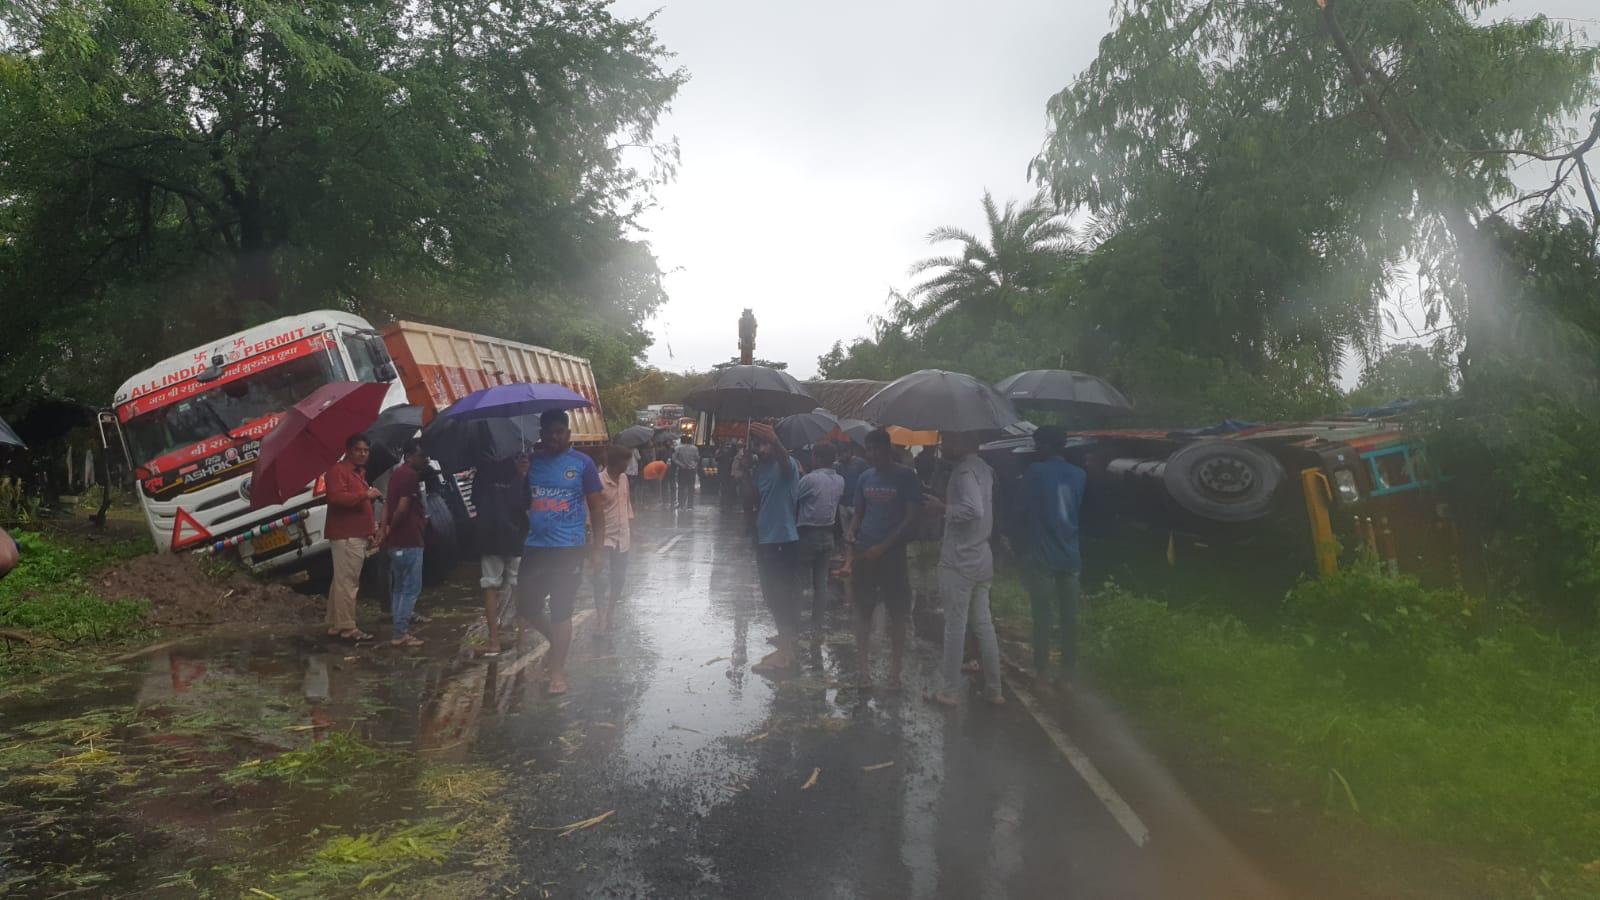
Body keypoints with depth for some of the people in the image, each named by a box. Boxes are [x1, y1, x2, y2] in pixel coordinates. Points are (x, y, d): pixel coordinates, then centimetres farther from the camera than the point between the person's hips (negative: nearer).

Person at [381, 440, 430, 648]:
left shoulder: (397, 473, 15)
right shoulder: (410, 475, -15)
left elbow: (388, 504, 15)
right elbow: (402, 507, -23)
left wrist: (385, 529, 8)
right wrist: (391, 529, -9)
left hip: (396, 540, 10)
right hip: (408, 539, -10)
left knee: (399, 587, 14)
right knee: (411, 588, -5)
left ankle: (399, 631, 19)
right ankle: (401, 633, -5)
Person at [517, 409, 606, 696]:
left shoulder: (582, 463, -2)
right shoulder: (530, 462, 8)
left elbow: (596, 507, 0)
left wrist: (597, 548, -3)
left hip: (569, 550, -4)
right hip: (534, 548, 4)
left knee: (561, 612, 3)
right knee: (526, 609, 8)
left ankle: (557, 670, 17)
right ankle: (558, 640, 36)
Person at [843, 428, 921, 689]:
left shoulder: (905, 476, -6)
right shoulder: (865, 478, 9)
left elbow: (911, 516, -9)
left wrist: (883, 547, -15)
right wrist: (852, 534, -5)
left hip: (892, 553, -4)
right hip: (864, 553, 4)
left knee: (896, 614, 3)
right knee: (863, 611, 8)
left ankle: (895, 673, 13)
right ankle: (864, 668, 19)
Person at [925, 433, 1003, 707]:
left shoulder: (964, 470, -17)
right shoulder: (983, 468, 10)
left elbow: (974, 510, -30)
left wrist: (943, 507, -16)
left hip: (959, 560, -8)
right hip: (982, 558, 8)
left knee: (955, 626, 1)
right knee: (984, 624, 13)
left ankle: (950, 691, 11)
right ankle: (994, 689, 20)